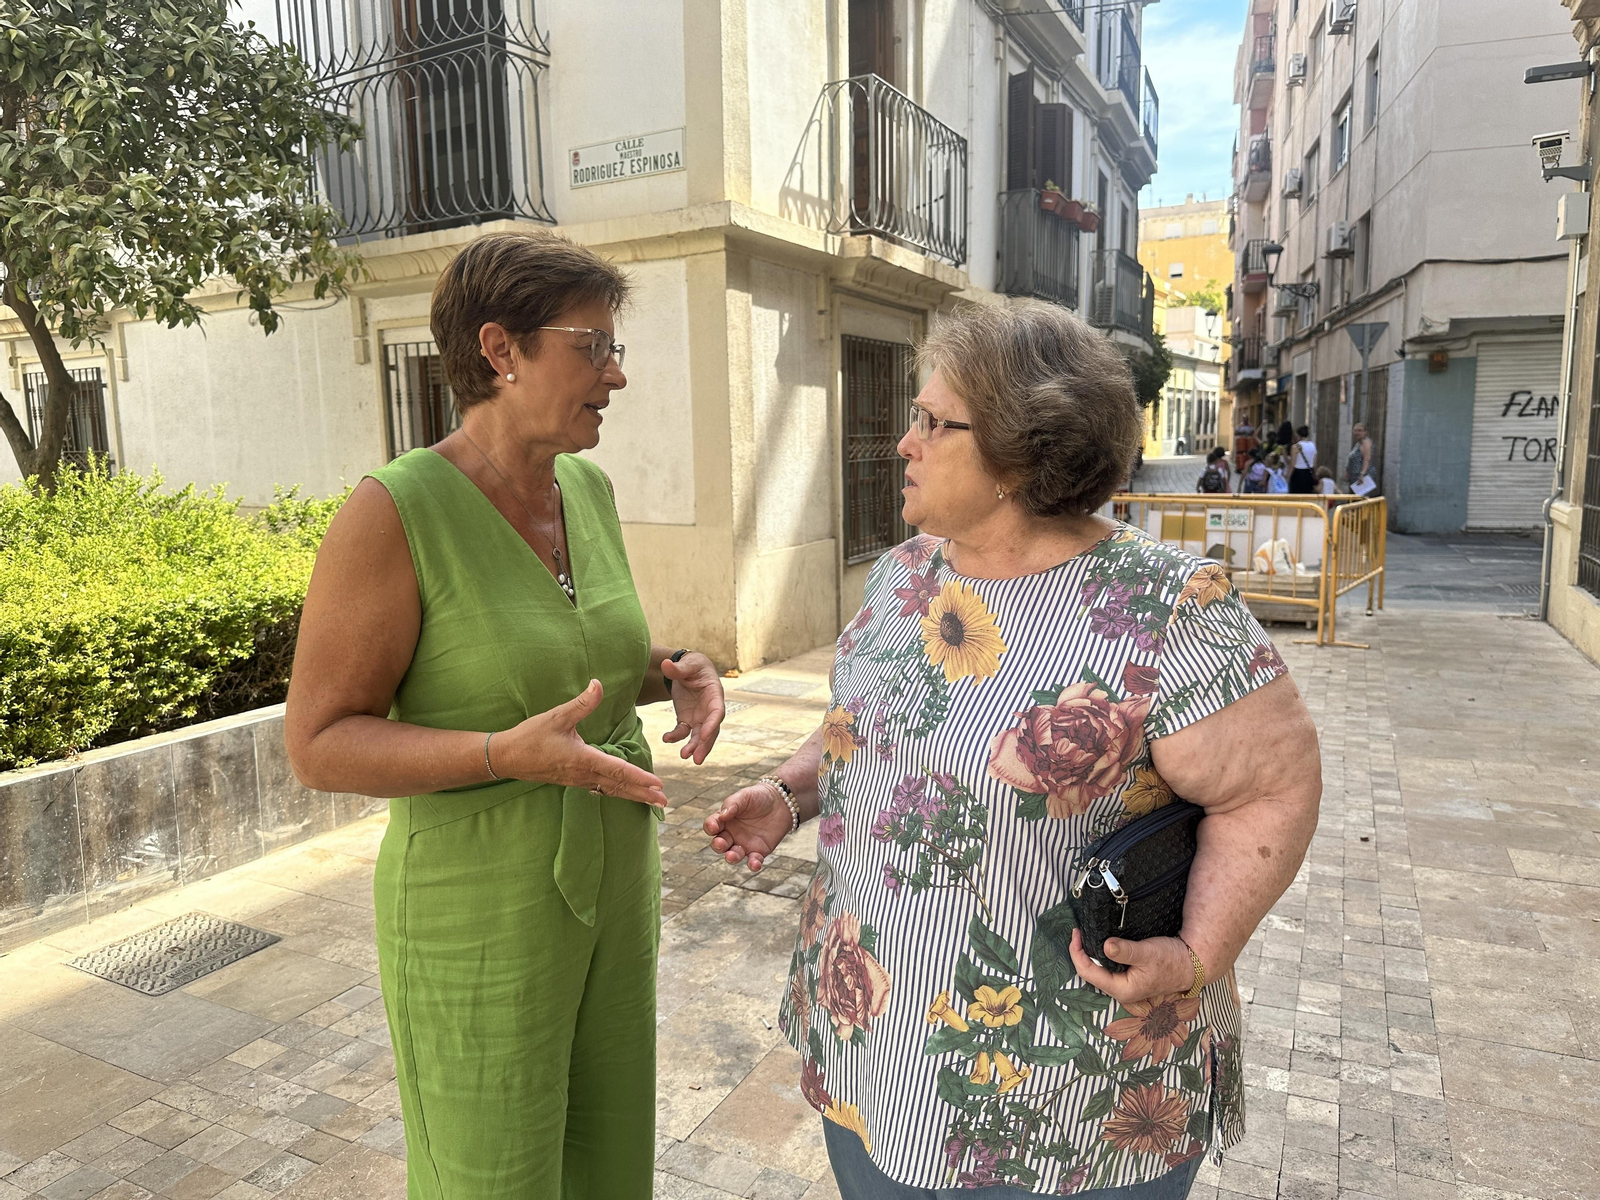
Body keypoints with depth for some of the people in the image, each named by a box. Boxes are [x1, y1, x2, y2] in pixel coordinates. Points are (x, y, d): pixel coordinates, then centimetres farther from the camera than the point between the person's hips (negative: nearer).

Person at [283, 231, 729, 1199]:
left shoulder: (586, 490, -1)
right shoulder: (392, 511, -22)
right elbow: (320, 746, -17)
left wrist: (682, 672, -9)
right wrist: (510, 756, -31)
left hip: (608, 884, 7)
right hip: (480, 911, -6)